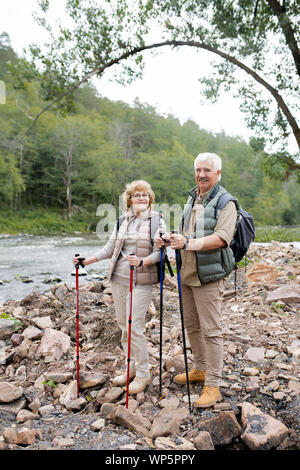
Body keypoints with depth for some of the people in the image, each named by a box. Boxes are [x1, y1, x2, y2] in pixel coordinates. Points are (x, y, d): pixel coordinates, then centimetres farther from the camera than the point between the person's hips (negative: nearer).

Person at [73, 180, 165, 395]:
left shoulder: (157, 220, -2)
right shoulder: (122, 221, 11)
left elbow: (159, 252, -9)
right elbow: (110, 248, 13)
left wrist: (142, 261, -27)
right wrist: (87, 261, 5)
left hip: (141, 282, -5)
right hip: (118, 279, 5)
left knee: (135, 328, -6)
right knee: (123, 326, 11)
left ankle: (143, 374, 11)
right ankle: (132, 367, 27)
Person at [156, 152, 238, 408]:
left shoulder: (225, 202, -9)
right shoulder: (192, 199, 17)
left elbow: (222, 237, -23)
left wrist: (188, 243, -32)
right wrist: (169, 238, 1)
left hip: (209, 275, -8)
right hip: (187, 273, 8)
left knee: (210, 330, -2)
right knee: (191, 325, 18)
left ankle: (213, 385, 10)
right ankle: (200, 369, 36)